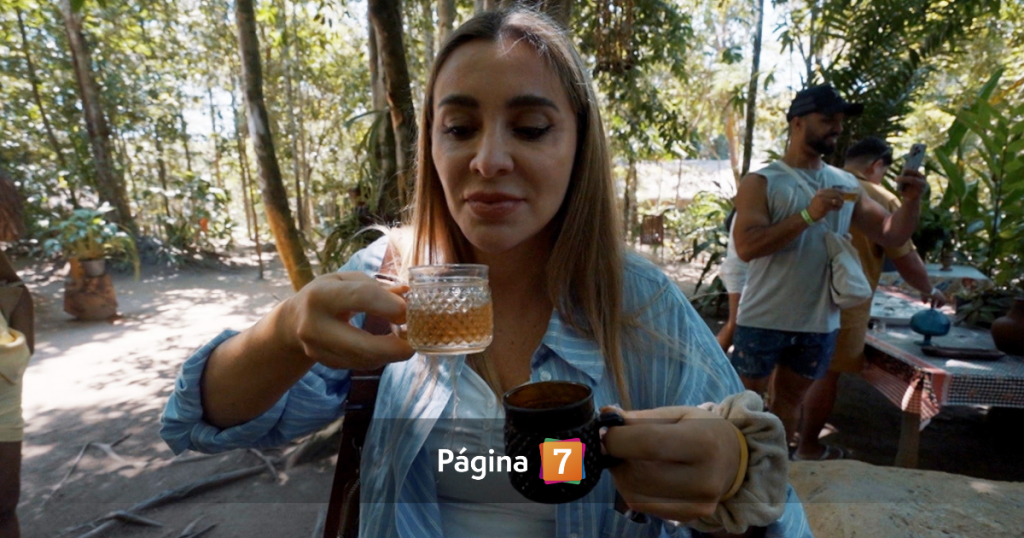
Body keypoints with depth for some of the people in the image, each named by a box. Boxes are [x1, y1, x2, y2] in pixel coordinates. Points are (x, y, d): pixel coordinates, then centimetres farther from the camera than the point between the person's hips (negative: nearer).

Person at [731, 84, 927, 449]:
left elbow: (892, 235, 11)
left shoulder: (846, 184, 8)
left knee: (791, 398, 19)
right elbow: (746, 246, -22)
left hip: (819, 323, 6)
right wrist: (808, 215, -26)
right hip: (763, 320, -5)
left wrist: (912, 200, -7)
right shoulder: (761, 182, -9)